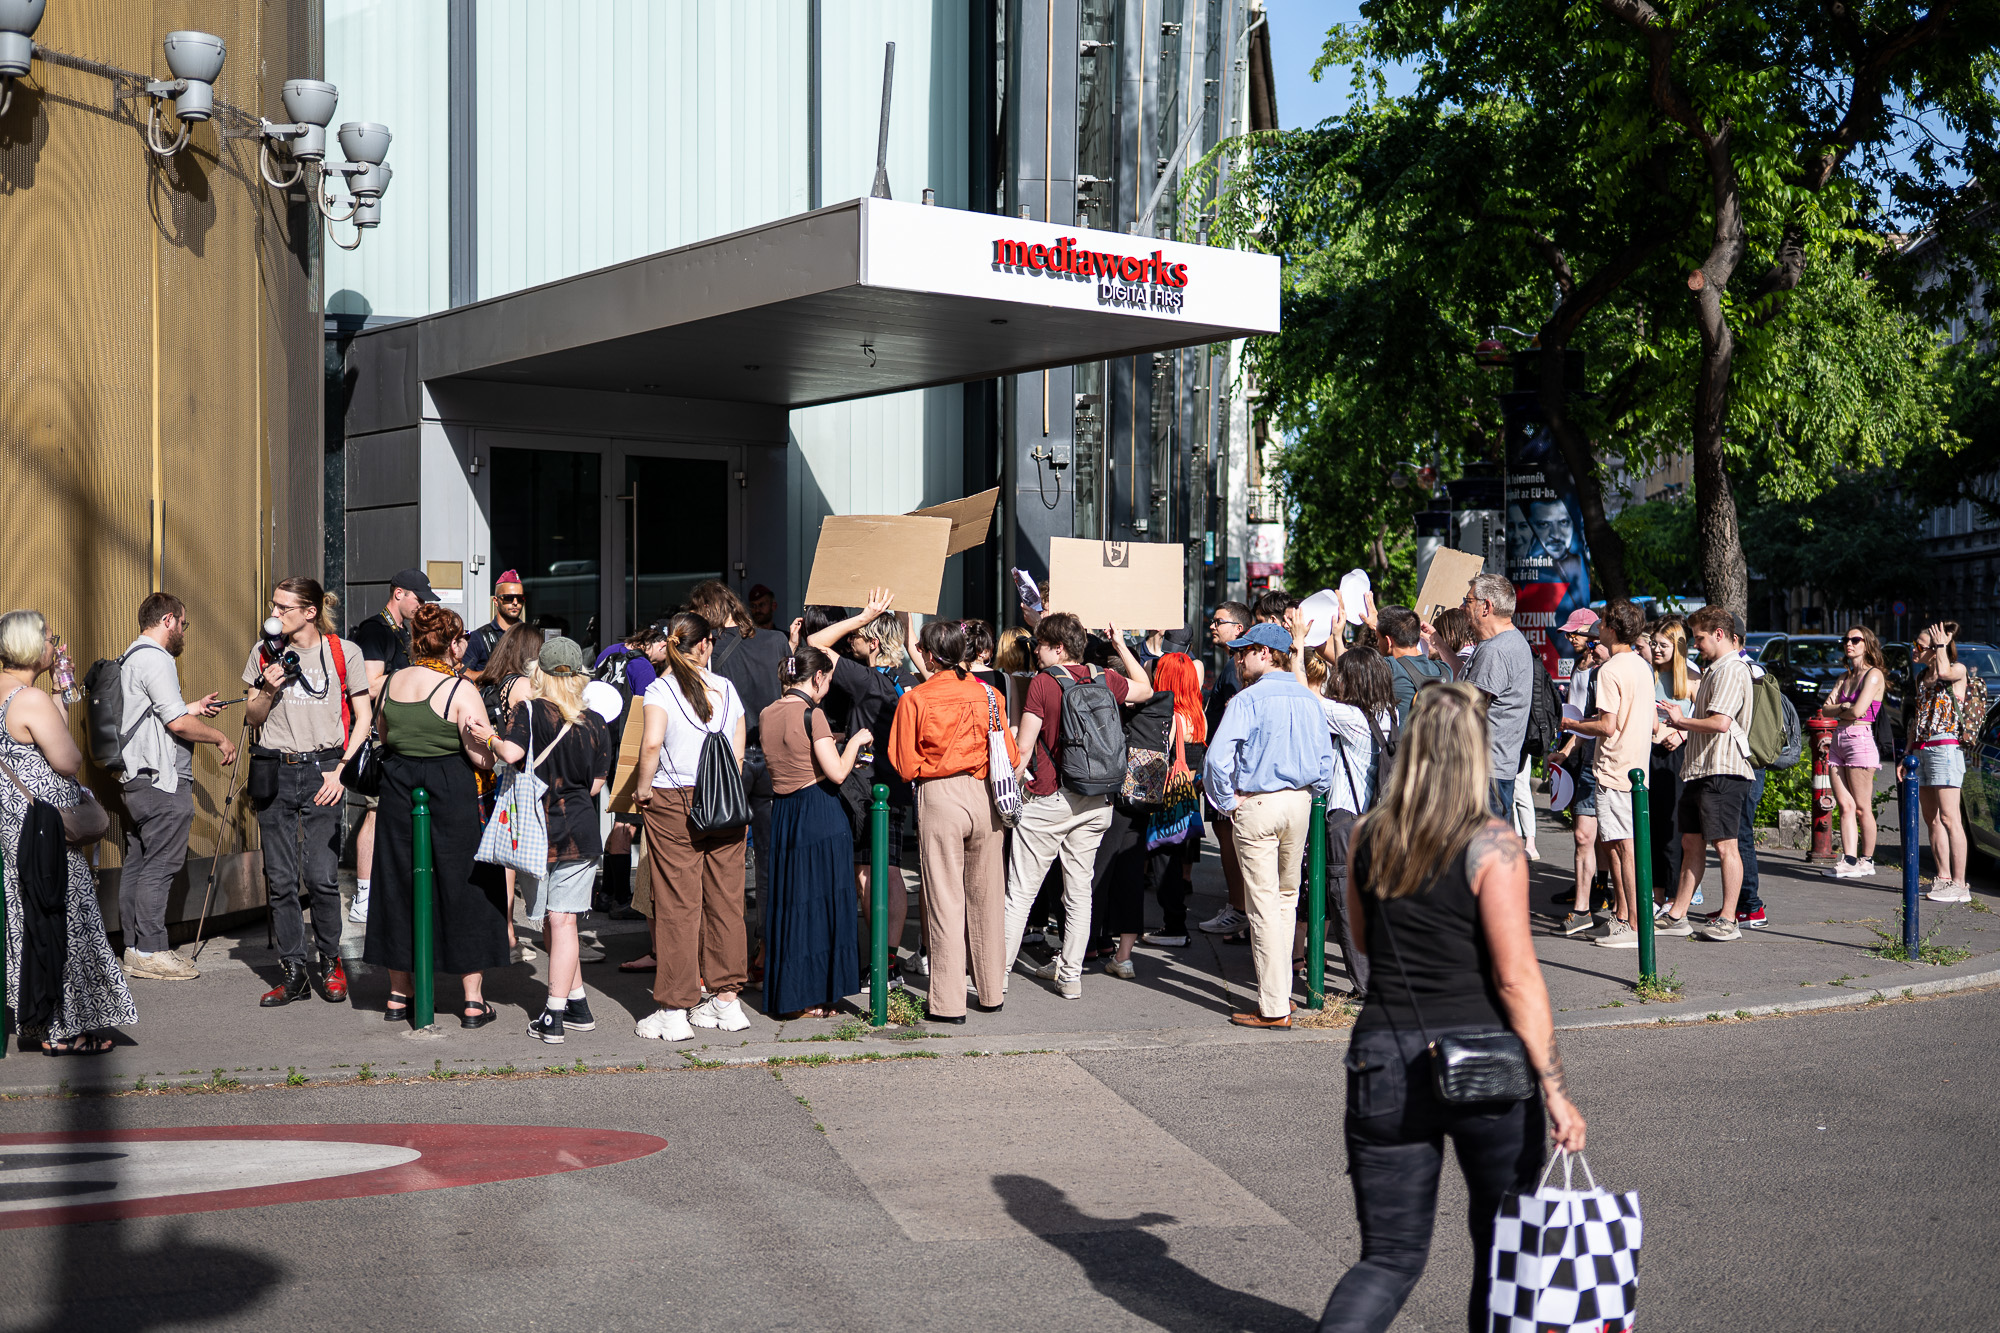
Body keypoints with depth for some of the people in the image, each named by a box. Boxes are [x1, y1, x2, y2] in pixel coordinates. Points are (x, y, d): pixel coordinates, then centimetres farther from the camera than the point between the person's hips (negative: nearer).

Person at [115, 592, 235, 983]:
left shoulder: (131, 658, 20)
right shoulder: (155, 659, -13)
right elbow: (177, 723, -18)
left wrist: (192, 709, 24)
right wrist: (220, 738, -6)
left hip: (136, 777, 11)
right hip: (161, 780, -11)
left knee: (137, 863, 11)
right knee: (160, 865, -7)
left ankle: (133, 946, 15)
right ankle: (149, 951, -6)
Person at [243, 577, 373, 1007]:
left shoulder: (343, 652, 1)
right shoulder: (263, 653, 9)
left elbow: (363, 717, 4)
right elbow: (251, 717, 15)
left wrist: (341, 770, -5)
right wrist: (269, 690, -6)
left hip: (322, 769, -3)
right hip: (274, 770, 3)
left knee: (322, 877, -8)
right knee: (280, 879, 2)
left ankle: (330, 962, 13)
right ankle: (294, 971, 11)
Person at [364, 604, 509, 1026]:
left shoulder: (391, 683, 5)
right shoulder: (460, 690, -13)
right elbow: (484, 758, -16)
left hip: (397, 793, 5)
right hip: (452, 793, -5)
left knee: (400, 885, 14)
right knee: (462, 888, 4)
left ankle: (398, 995, 22)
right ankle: (473, 1000, 6)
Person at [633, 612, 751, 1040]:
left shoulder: (661, 689, -7)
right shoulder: (726, 689, 5)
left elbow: (652, 743, -22)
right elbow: (739, 752, 6)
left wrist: (643, 789, -8)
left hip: (673, 803, -3)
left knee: (677, 907, -1)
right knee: (726, 901, 10)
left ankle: (674, 1012, 3)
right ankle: (727, 998, 16)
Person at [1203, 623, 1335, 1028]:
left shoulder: (1249, 699, -11)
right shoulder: (1308, 701, 7)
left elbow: (1217, 757, -20)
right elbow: (1325, 762, 9)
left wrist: (1227, 802, -9)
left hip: (1257, 804, -6)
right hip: (1299, 802, 6)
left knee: (1264, 904, -3)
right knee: (1287, 897, 18)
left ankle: (1273, 1008, -1)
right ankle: (1280, 992, 24)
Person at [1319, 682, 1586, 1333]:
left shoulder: (1368, 837, 2)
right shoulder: (1492, 845, -11)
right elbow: (1517, 978, -15)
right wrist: (1555, 1090, -12)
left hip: (1385, 1060, 4)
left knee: (1390, 1255, 9)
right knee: (1505, 1243, 17)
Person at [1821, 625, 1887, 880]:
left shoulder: (1874, 675, -4)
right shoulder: (1845, 678, 20)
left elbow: (1858, 711, -14)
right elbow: (1826, 710, 12)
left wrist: (1837, 709, 4)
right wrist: (1845, 708, -6)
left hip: (1860, 739, -7)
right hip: (1838, 740, 7)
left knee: (1862, 808, -3)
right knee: (1845, 806, 1)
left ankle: (1866, 862, 4)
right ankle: (1849, 860, -2)